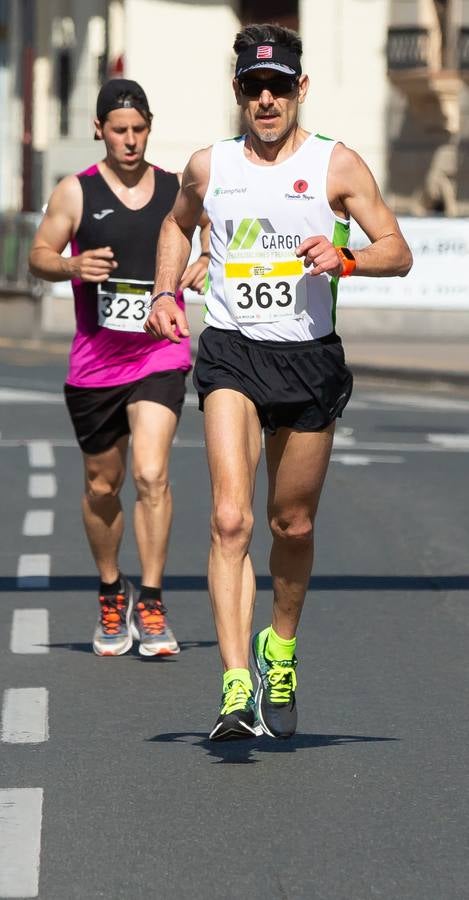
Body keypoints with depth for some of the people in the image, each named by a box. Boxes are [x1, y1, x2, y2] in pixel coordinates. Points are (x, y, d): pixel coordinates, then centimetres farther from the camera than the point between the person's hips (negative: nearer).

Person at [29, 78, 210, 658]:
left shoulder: (177, 190, 5)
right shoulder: (75, 192, 1)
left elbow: (212, 243, 18)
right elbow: (38, 256, 3)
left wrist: (208, 265, -5)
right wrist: (72, 267, -18)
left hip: (161, 355, -1)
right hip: (94, 360, 1)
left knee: (151, 474, -18)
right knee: (101, 486, 12)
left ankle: (150, 604, -11)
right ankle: (112, 595, 33)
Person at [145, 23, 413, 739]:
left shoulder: (337, 164, -1)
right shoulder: (208, 167, 6)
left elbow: (398, 252, 0)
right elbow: (178, 225, 27)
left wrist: (345, 259, -20)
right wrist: (165, 294, 12)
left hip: (309, 357, 0)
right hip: (230, 354, 0)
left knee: (294, 525, 12)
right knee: (230, 519, -17)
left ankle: (281, 647, 40)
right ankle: (237, 687, -25)